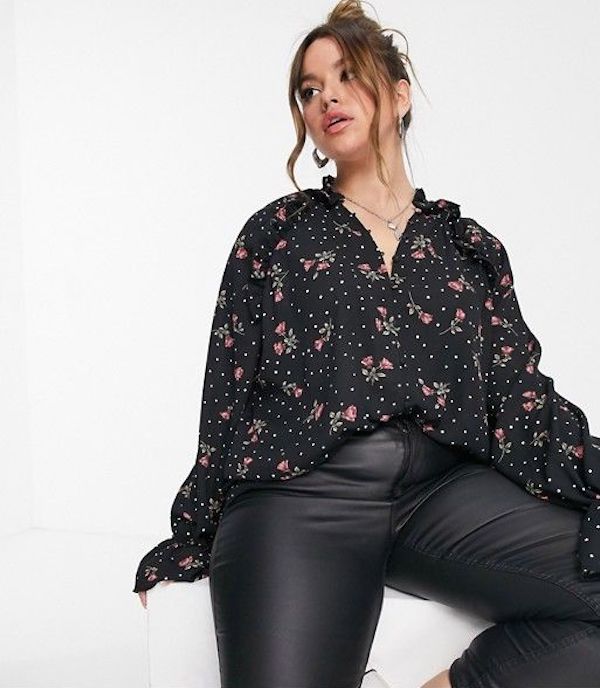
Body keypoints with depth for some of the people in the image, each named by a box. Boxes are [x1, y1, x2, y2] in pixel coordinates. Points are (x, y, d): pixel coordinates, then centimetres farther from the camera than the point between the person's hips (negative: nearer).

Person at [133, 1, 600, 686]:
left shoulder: (471, 246, 20)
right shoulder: (275, 232, 16)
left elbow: (524, 395, 12)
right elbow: (228, 396, 13)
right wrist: (188, 546, 10)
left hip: (448, 487, 3)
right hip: (298, 491, -2)